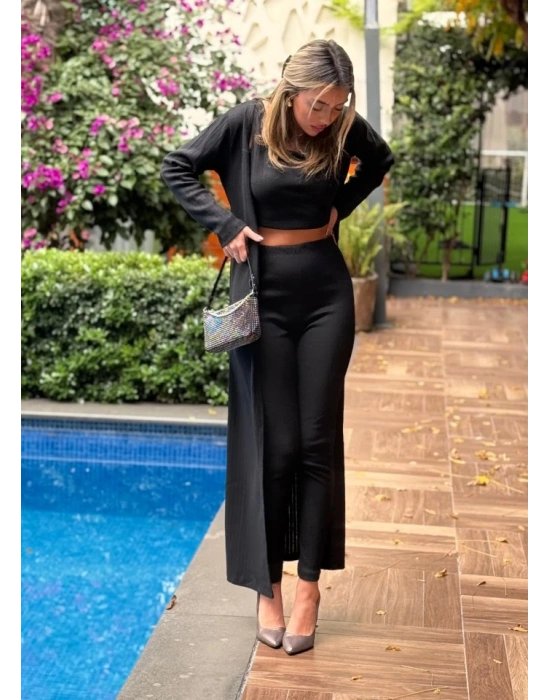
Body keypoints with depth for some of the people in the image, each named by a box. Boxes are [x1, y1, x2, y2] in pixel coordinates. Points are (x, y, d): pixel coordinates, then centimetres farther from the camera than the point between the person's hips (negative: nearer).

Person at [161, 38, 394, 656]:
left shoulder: (345, 128, -2)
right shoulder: (246, 123, -9)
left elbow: (380, 160, 19)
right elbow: (177, 169, -1)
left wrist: (341, 206, 6)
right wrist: (226, 224, -10)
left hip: (326, 293, 2)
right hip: (265, 296, -2)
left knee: (319, 440, 3)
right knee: (273, 443, -1)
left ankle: (310, 583, 14)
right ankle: (268, 586, 11)